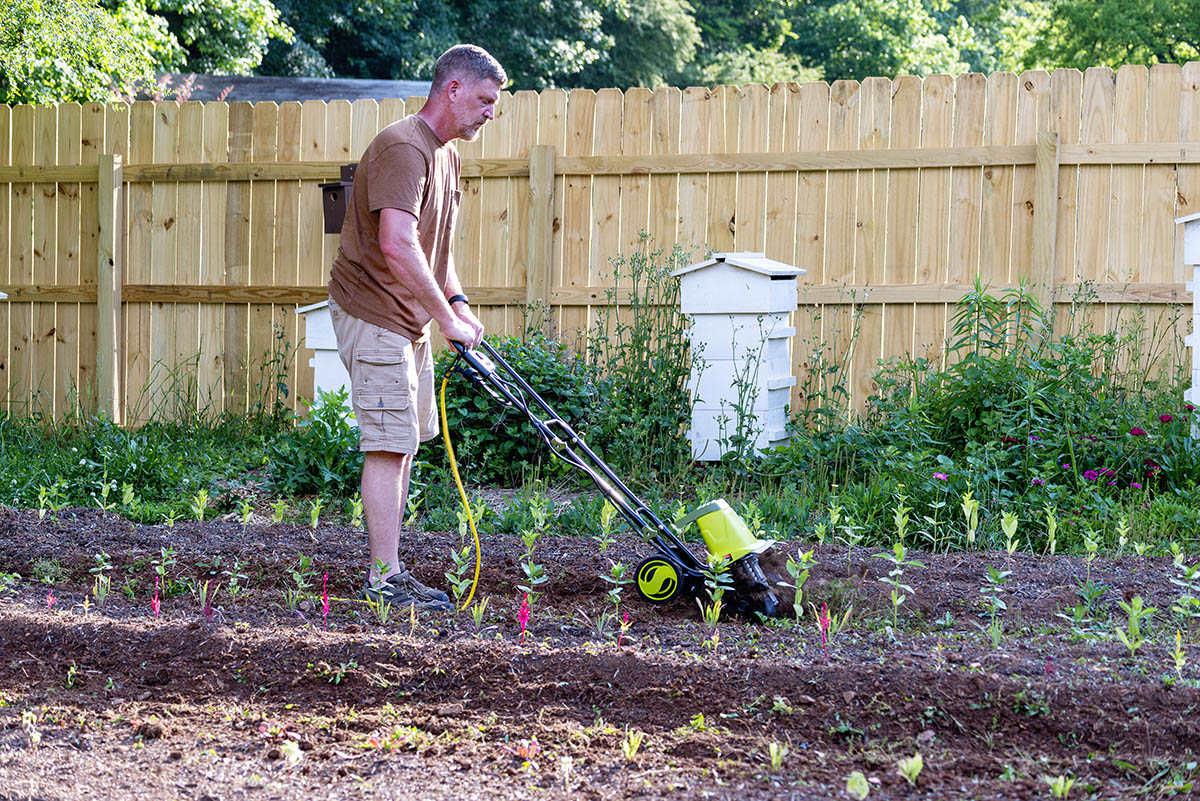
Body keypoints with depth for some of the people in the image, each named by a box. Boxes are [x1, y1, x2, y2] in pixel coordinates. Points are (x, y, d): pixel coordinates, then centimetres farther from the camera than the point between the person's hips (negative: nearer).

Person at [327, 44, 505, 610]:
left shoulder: (445, 153, 13)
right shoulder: (402, 149, -21)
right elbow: (397, 246, -32)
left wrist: (457, 300, 10)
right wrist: (446, 315, -26)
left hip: (409, 319, 11)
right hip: (372, 314, -11)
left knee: (404, 444, 12)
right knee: (390, 445, -11)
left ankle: (390, 571, 18)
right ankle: (383, 579, -7)